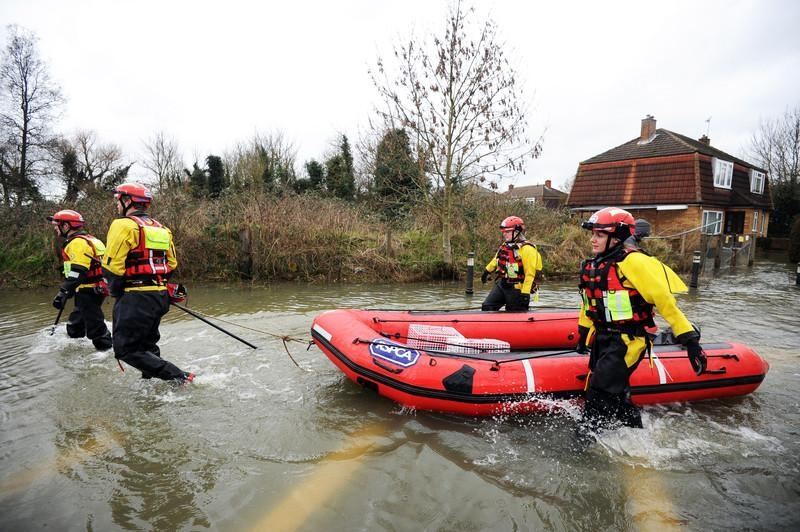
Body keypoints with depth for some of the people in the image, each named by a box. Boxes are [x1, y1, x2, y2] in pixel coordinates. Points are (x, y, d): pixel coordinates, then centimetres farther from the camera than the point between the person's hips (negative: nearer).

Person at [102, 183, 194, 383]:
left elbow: (112, 266, -14)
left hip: (136, 298, -8)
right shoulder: (161, 228, 15)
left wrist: (116, 291, 0)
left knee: (126, 349, -3)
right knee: (147, 346, 21)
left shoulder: (123, 225, -9)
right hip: (160, 296, 8)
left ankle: (179, 378, -11)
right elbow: (171, 264, 16)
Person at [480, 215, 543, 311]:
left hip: (516, 289, -8)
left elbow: (530, 274, -22)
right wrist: (488, 270, 34)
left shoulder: (527, 249, -19)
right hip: (501, 285, 8)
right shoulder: (505, 245, 7)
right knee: (487, 307, 2)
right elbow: (497, 259, 27)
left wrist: (525, 293, -24)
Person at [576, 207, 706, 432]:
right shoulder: (594, 265, 8)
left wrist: (689, 339, -20)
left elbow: (664, 299, -19)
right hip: (603, 338, 8)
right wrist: (584, 333, 26)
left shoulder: (632, 262, -17)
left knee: (601, 393, -12)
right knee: (615, 394, 17)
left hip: (628, 340, -8)